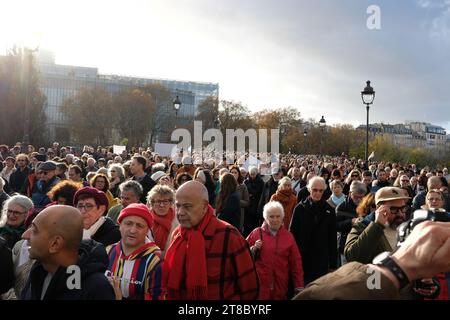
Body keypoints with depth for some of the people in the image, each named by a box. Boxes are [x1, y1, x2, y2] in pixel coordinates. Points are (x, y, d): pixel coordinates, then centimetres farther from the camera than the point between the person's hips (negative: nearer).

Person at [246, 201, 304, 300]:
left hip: (280, 287, 2)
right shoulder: (256, 233, 0)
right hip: (259, 286, -1)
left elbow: (296, 263, 6)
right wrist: (254, 249, -13)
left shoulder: (288, 236, 4)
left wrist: (299, 287, 5)